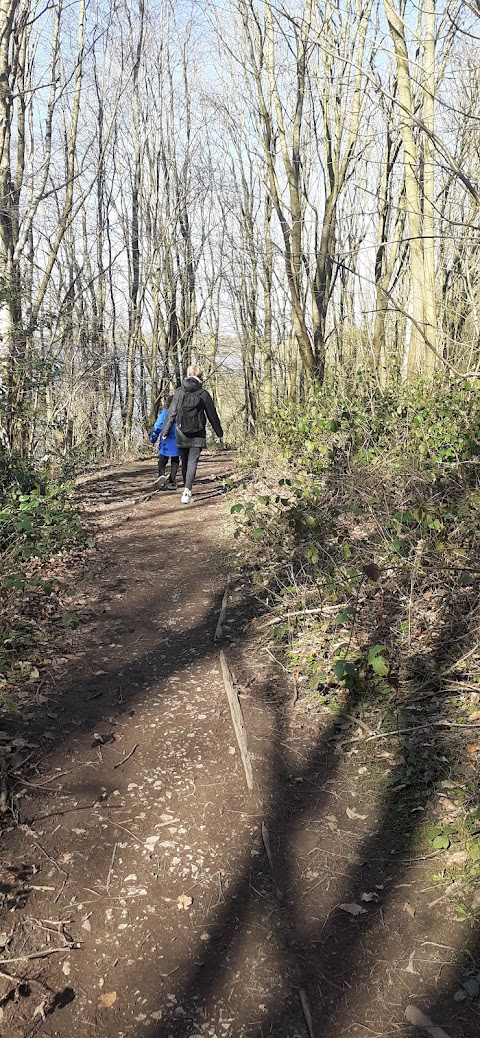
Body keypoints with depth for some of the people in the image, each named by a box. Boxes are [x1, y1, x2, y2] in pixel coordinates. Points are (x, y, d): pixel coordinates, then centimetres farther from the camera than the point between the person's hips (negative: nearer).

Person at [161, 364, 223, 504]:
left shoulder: (179, 392, -2)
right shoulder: (204, 394, -3)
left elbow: (171, 413, -1)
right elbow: (212, 415, 5)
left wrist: (165, 432, 8)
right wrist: (219, 432, 17)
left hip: (181, 435, 2)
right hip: (198, 436, -1)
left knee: (185, 463, 15)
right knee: (192, 463, -3)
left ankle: (187, 491, 26)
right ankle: (187, 492, -17)